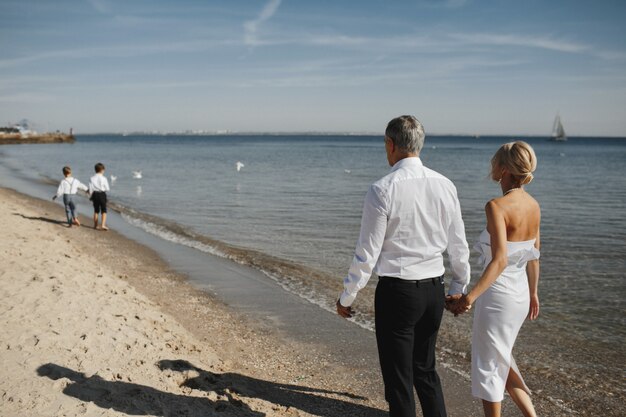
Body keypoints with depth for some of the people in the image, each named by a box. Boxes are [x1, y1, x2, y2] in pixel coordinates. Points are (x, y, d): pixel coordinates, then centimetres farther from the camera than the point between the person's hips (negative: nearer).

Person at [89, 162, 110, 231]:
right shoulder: (103, 178, -10)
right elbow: (107, 188, -6)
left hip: (95, 195, 4)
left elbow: (90, 189, -1)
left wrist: (91, 196, 11)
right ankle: (103, 225, -11)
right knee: (104, 211, 2)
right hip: (102, 195, -4)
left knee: (96, 211, 16)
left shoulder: (92, 178, -2)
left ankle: (95, 225, 23)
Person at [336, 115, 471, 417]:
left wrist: (346, 297, -1)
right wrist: (459, 286, 23)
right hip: (434, 290, 6)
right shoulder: (444, 185, 0)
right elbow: (458, 245, 8)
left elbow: (367, 253, -13)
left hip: (396, 291, -6)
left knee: (399, 381, 8)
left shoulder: (382, 189, -16)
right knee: (426, 371, 23)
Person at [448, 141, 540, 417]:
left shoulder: (497, 206, -20)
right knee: (500, 357, 26)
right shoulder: (533, 205, 3)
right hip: (521, 293, 8)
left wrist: (470, 297, -29)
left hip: (498, 293, -8)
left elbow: (499, 261, -27)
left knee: (488, 365, 9)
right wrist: (533, 293, 23)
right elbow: (534, 256, 12)